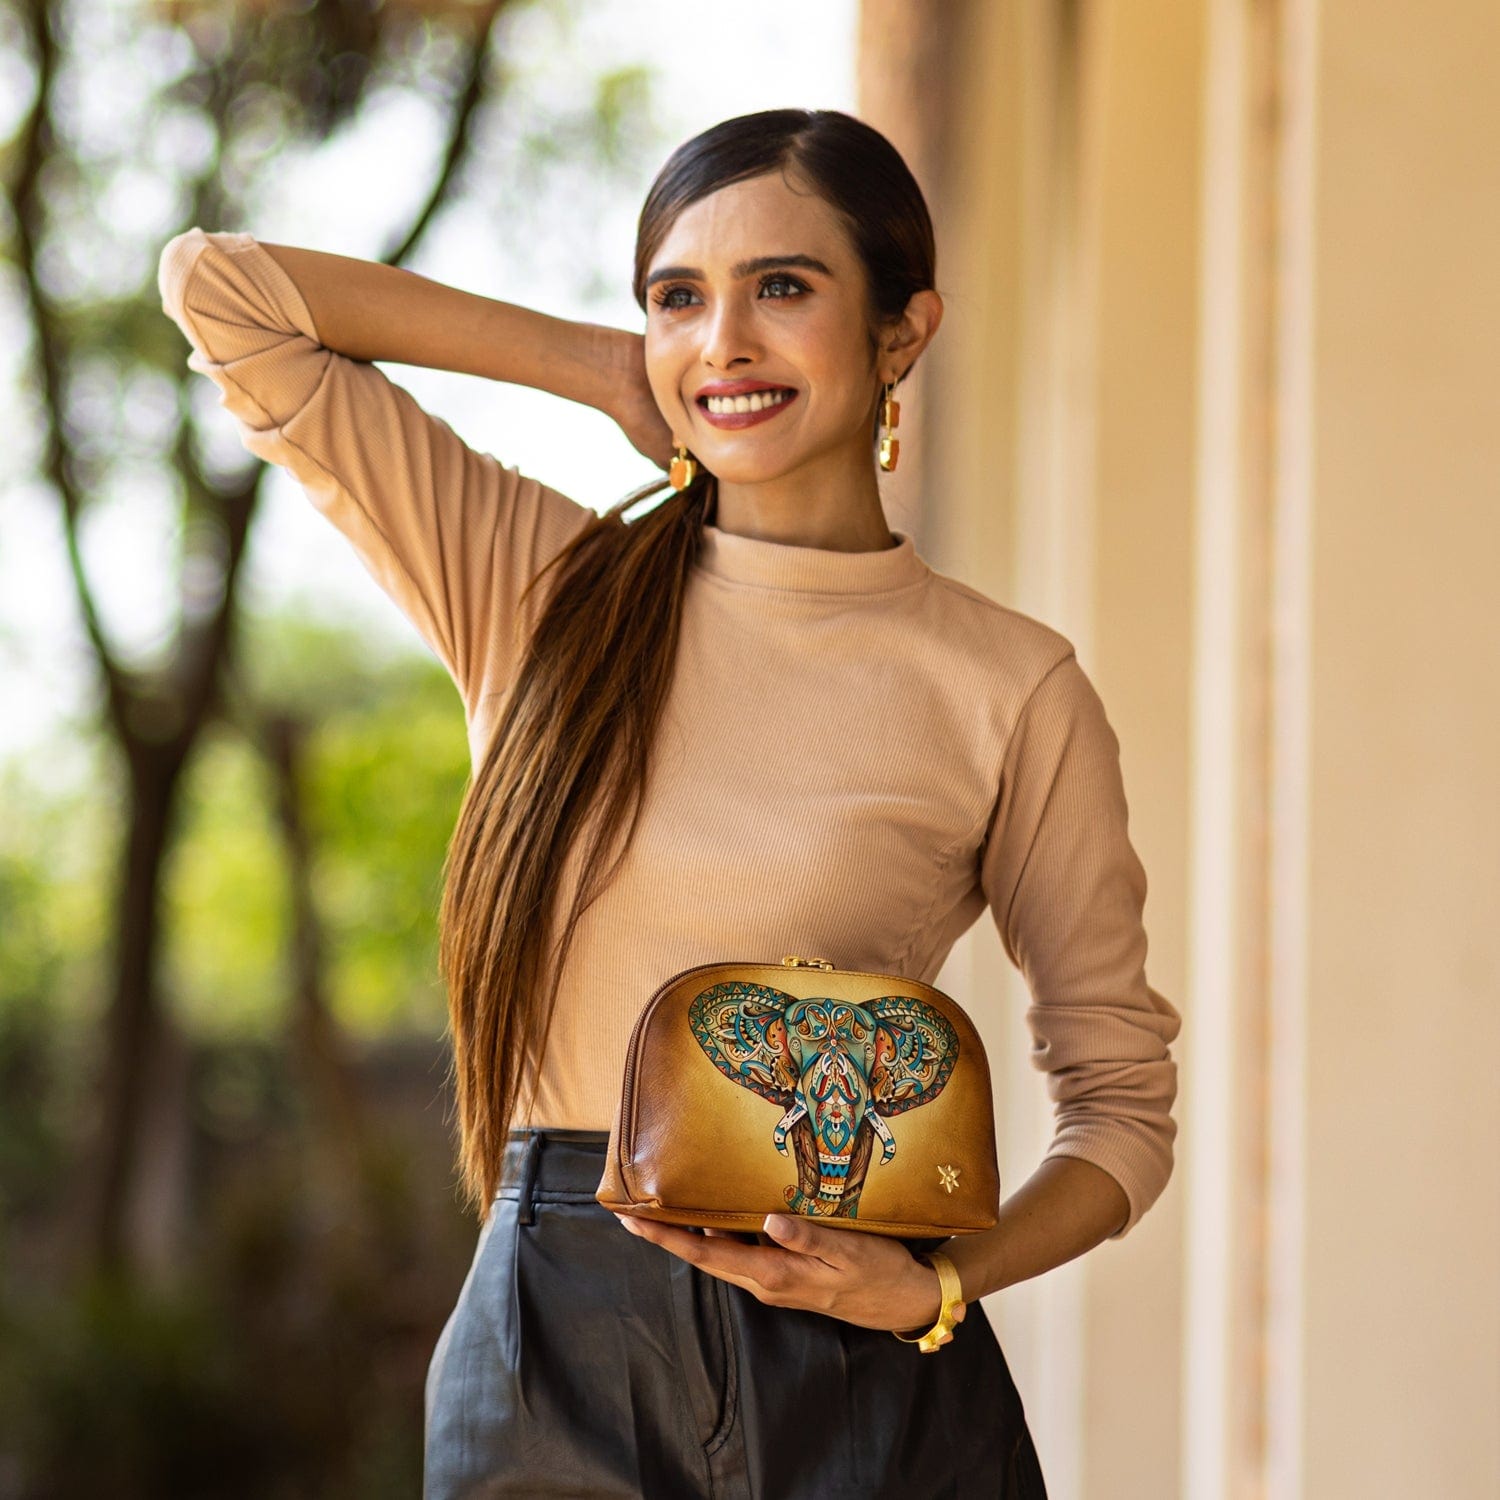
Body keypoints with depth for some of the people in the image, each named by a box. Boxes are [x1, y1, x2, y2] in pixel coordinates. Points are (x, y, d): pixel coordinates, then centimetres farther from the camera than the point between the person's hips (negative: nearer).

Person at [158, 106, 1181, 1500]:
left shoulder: (1009, 688, -1)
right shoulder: (534, 586, 5)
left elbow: (1120, 1098, 4)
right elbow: (221, 288, 4)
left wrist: (936, 1284, -14)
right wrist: (605, 370, 5)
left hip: (858, 1383, -2)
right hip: (541, 1366, 2)